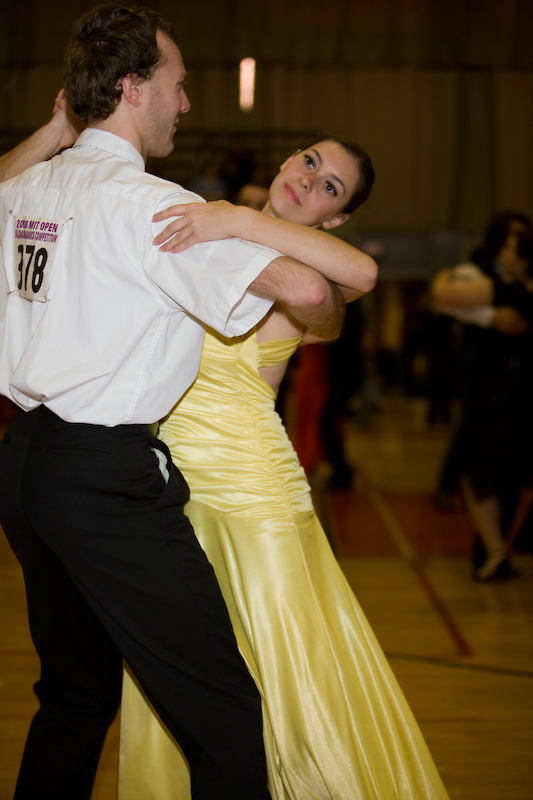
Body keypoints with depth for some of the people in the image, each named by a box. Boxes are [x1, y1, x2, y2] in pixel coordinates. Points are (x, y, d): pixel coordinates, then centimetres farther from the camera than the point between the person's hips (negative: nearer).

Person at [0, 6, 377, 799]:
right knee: (228, 724, -2)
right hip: (108, 479, -9)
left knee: (75, 697, 23)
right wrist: (328, 327, 2)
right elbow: (305, 289, -20)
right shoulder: (146, 201, -14)